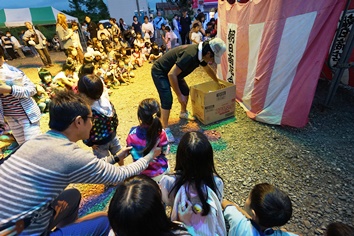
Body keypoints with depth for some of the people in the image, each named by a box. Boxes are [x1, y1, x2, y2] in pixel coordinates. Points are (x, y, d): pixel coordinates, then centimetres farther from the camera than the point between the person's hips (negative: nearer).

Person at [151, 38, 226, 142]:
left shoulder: (200, 53, -4)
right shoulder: (190, 55, -35)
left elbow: (208, 69, 17)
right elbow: (171, 74, -36)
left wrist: (217, 81, 31)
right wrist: (179, 95, -28)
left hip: (172, 72, 9)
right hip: (159, 72, -9)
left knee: (185, 90, 15)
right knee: (167, 100, -18)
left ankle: (183, 113, 38)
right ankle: (165, 130, -6)